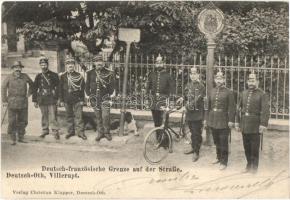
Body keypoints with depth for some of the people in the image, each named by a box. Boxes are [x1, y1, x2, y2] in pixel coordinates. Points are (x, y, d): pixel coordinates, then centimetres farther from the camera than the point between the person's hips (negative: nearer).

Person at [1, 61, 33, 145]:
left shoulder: (25, 76, 4)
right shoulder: (9, 77, -4)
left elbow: (32, 84, 21)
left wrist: (28, 93, 13)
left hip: (23, 103, 3)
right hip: (12, 102, -3)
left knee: (23, 121, 7)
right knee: (12, 122, -2)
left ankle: (21, 138, 21)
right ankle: (13, 140, 8)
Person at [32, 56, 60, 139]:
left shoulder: (54, 75, 2)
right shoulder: (38, 76, 10)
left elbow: (58, 87, 2)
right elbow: (35, 89, 13)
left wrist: (57, 98, -5)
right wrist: (35, 101, 9)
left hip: (51, 99, -3)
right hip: (42, 100, 3)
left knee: (52, 116, -6)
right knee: (44, 116, 9)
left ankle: (55, 131, -1)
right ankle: (45, 130, 20)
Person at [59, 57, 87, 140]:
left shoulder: (79, 76, 1)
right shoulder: (63, 77, 5)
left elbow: (82, 89, 2)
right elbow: (60, 89, 7)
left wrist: (82, 100, -2)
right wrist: (61, 100, 3)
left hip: (77, 100, -2)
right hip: (67, 100, 2)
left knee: (78, 116, -4)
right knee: (69, 116, 10)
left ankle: (80, 131, 2)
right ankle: (70, 131, 20)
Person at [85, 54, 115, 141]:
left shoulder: (108, 73, 0)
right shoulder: (90, 73, 7)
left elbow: (112, 85, 4)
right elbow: (87, 85, 13)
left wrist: (110, 95, -4)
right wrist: (89, 95, 4)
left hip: (105, 98, -2)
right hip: (95, 98, 2)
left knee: (105, 116, -9)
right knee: (98, 117, 8)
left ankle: (106, 132, 7)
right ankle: (100, 132, 18)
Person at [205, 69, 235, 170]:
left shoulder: (228, 92, -6)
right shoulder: (212, 92, 9)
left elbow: (232, 108, -8)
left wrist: (231, 121, -13)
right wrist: (207, 119, 13)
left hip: (223, 121, -5)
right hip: (213, 120, 5)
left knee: (223, 142, -1)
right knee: (216, 141, 15)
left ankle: (224, 162, 7)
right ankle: (219, 157, 31)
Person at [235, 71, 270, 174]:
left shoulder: (262, 94, -6)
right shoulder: (243, 93, 10)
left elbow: (265, 111, -12)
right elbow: (239, 108, 12)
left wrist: (263, 124, -17)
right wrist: (237, 121, 8)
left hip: (255, 125, -5)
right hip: (244, 125, 5)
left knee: (254, 147, 2)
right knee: (246, 146, 11)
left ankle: (254, 166, 14)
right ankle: (249, 164, 24)